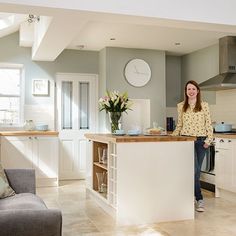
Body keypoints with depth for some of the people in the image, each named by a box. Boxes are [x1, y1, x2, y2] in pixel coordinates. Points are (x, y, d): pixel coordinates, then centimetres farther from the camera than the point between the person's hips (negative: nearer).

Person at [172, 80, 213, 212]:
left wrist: (209, 139, -5)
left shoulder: (204, 105, 3)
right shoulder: (181, 106, 7)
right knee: (194, 170, -12)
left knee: (196, 171, 6)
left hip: (201, 141, 1)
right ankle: (199, 200, -6)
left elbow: (209, 124, 2)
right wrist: (172, 137, 7)